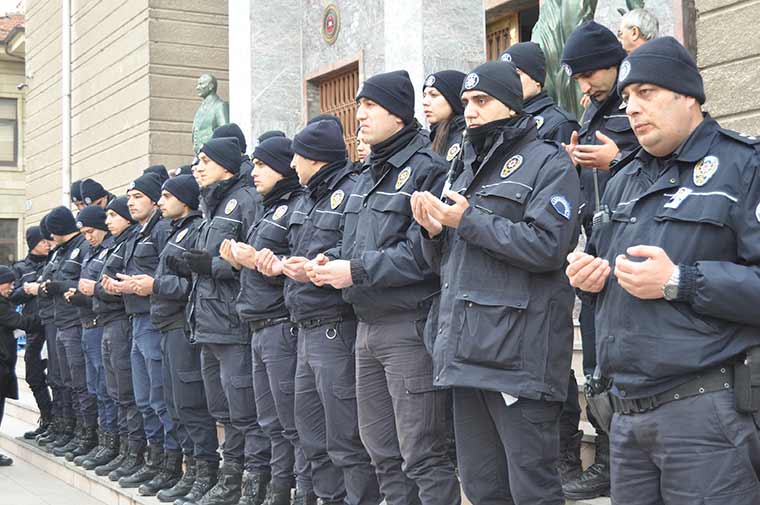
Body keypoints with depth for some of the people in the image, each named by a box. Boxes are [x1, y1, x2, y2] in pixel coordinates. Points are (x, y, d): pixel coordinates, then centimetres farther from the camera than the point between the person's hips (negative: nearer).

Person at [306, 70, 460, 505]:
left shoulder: (426, 169, -11)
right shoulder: (369, 176, 18)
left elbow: (423, 251, -21)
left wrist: (356, 271, -18)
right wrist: (333, 259, 3)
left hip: (409, 326, -9)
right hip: (369, 326, 9)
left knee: (422, 455, -5)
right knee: (381, 449, 16)